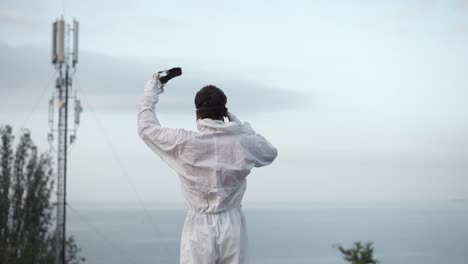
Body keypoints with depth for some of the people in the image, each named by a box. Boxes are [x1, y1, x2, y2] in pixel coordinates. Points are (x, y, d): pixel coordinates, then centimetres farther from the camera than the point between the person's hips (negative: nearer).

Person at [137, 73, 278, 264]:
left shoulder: (185, 143, -11)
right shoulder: (242, 143, -6)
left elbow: (147, 128, 5)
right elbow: (270, 153, 17)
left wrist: (150, 94, 19)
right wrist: (239, 125, 16)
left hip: (199, 229, -1)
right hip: (232, 227, 2)